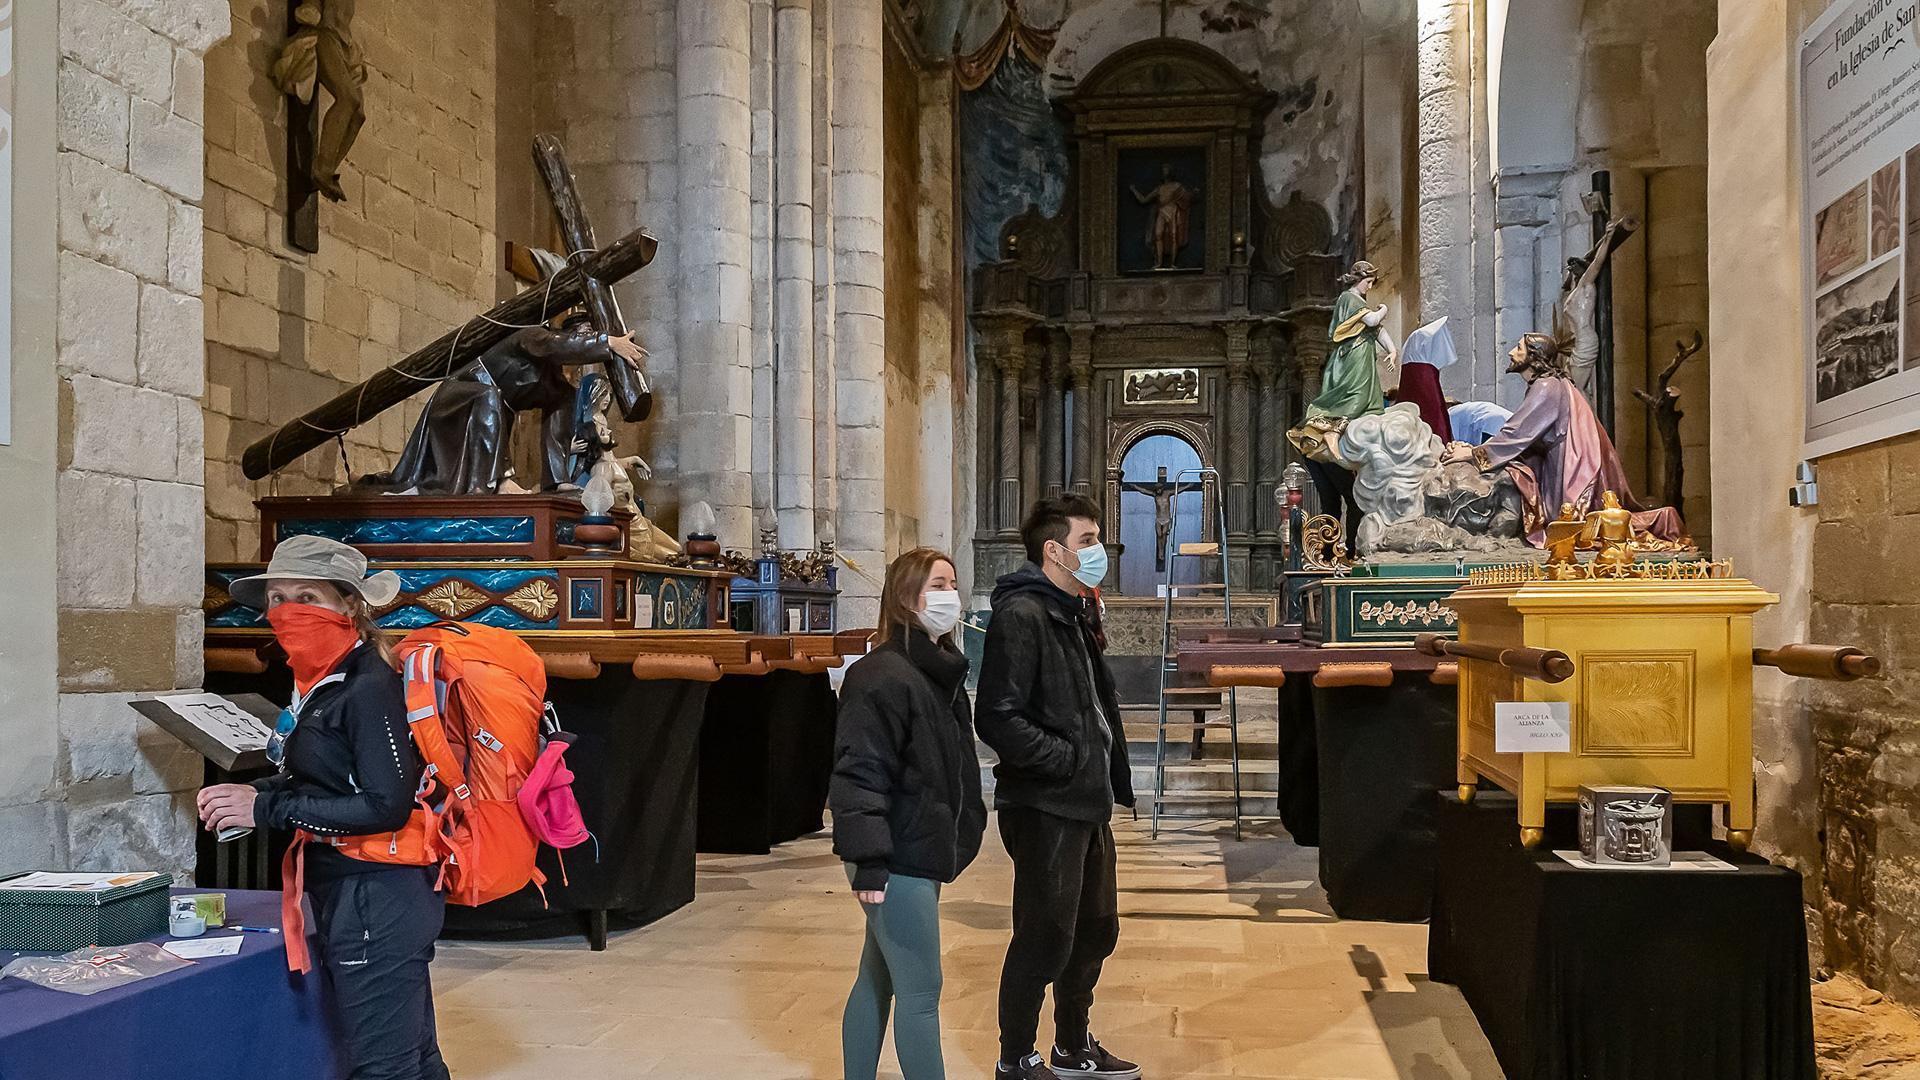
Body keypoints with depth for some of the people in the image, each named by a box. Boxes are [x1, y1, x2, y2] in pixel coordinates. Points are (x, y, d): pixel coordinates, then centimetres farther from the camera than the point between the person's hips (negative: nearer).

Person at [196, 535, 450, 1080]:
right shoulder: (320, 681, 11)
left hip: (376, 900, -9)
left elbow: (388, 806, -22)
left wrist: (267, 809, -19)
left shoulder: (368, 687, -17)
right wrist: (250, 795, 0)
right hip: (353, 893, 9)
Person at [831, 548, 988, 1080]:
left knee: (878, 980, 16)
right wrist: (868, 860, -24)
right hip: (897, 862, -9)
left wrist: (966, 828, 17)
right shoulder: (882, 676, -17)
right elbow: (859, 773, -21)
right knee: (921, 992, -3)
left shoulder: (943, 672, 12)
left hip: (921, 855, 9)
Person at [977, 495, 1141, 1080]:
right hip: (1044, 807, -10)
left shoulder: (1072, 614, 15)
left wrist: (1108, 778, 12)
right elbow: (999, 720, -24)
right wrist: (1070, 759, -20)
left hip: (1086, 804, 10)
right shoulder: (1020, 614, -17)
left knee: (1096, 930, 19)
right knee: (1045, 940, 0)